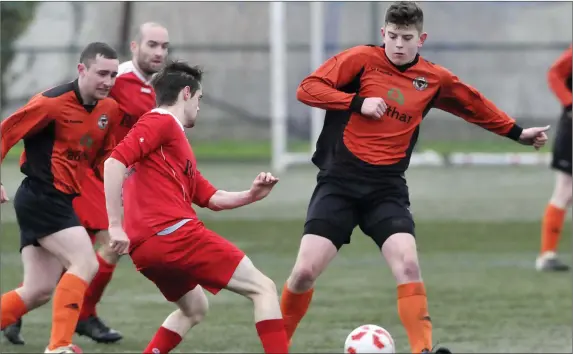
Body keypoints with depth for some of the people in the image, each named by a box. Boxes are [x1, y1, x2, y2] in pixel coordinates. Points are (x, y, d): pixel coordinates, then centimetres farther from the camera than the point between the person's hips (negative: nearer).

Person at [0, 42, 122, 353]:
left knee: (39, 291, 7)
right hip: (41, 197, -8)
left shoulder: (110, 109, 6)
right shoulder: (52, 103, -15)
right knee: (85, 264, -18)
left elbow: (103, 155, 18)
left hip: (60, 201, 8)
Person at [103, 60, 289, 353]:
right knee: (263, 289, -4)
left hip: (146, 247, 10)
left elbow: (209, 198, 27)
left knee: (194, 308, 33)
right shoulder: (161, 122, -2)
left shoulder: (174, 137, 28)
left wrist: (250, 195, 10)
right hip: (174, 233, -10)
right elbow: (115, 162, -17)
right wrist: (115, 225, -21)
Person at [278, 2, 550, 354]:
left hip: (387, 189, 2)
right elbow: (307, 89, -8)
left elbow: (474, 104, 25)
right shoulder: (361, 59, -3)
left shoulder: (434, 79, 7)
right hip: (339, 182, -2)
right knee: (305, 272, -9)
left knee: (408, 265, -20)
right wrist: (358, 102, -17)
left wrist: (517, 132, 31)